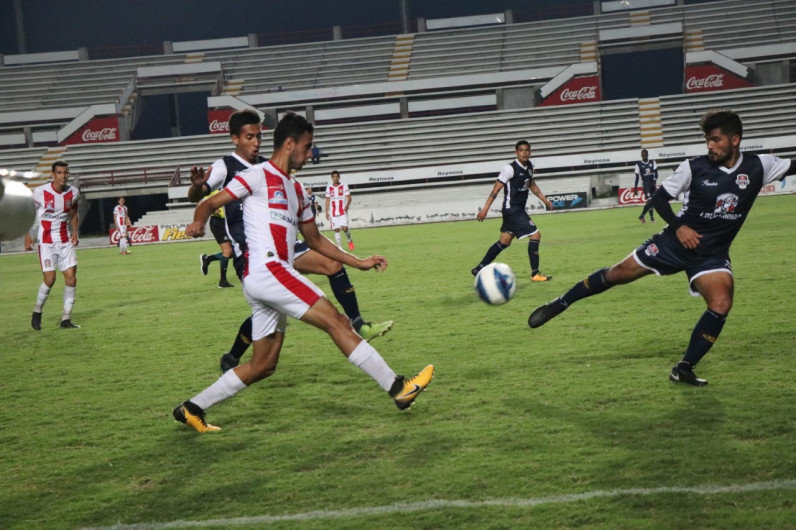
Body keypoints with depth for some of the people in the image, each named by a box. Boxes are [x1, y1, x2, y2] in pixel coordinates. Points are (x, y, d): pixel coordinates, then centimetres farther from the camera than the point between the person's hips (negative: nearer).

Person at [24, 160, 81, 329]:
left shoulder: (73, 193, 0)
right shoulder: (39, 192, -12)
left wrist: (75, 232, 3)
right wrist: (27, 236, -6)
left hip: (65, 241, 4)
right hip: (46, 242, -4)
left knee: (71, 278, -5)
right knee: (50, 279, -11)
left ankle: (66, 319, 4)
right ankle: (37, 312, 15)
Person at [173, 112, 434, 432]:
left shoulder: (296, 191, 24)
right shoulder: (259, 176, -1)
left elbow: (314, 239, 30)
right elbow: (210, 203, -5)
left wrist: (359, 262, 24)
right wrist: (199, 221, -28)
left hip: (267, 280, 10)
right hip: (266, 270, -10)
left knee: (264, 365, 10)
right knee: (337, 322, -11)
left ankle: (192, 409, 17)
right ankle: (398, 388, -10)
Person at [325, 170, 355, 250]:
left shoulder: (344, 186, 2)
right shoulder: (329, 187, 8)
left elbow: (349, 197, -2)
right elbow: (328, 200, 12)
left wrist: (347, 205, -21)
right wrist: (327, 212, 6)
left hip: (343, 211, -2)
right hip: (333, 212, 2)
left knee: (344, 228, -15)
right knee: (336, 230, -2)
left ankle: (350, 241, 12)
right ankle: (339, 247, 2)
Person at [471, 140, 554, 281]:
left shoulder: (529, 166, 8)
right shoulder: (510, 169, -17)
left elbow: (532, 184, 25)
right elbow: (496, 189, -16)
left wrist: (544, 200, 22)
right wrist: (485, 209, -18)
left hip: (519, 210, 9)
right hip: (512, 210, -9)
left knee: (504, 242, 15)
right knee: (535, 235, -12)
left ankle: (480, 269, 24)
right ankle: (535, 274, -5)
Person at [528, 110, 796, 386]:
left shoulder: (758, 167, -7)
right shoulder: (695, 167, -11)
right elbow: (659, 198, -3)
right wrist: (678, 226, -16)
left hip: (712, 255, 1)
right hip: (674, 242, -1)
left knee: (721, 305, -21)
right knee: (616, 274, -1)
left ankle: (684, 369, -6)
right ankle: (558, 304, 19)